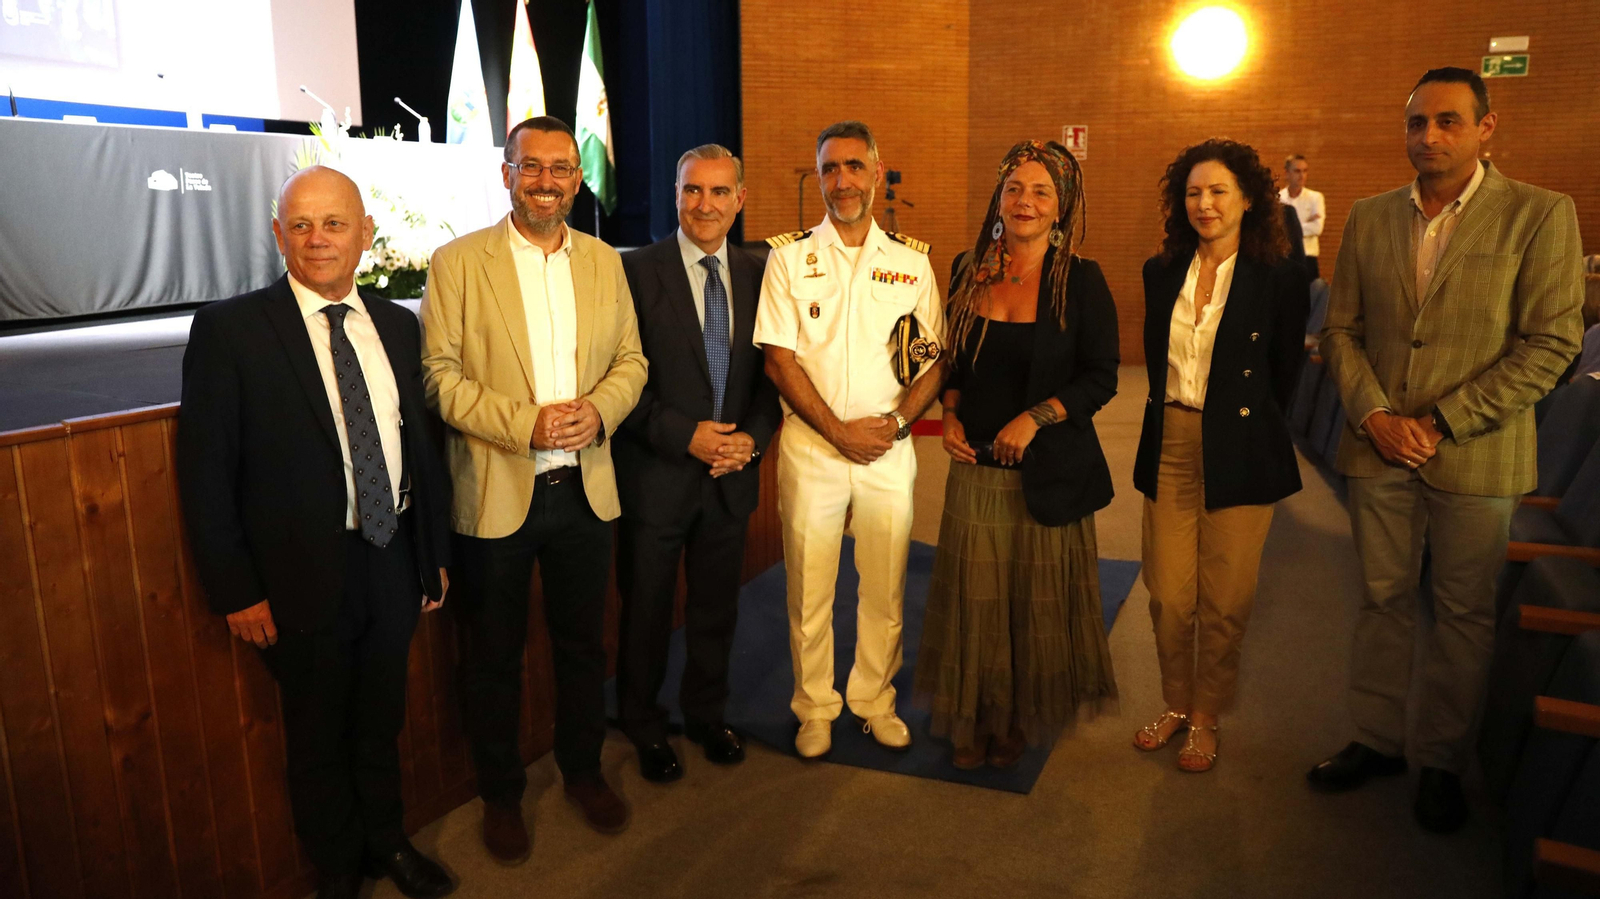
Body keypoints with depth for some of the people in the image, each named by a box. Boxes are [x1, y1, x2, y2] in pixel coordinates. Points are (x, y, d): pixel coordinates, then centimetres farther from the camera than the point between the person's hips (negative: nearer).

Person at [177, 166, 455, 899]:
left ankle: (386, 839, 46)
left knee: (381, 720, 22)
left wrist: (435, 553, 9)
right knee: (318, 735, 16)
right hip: (303, 577, -3)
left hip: (394, 560, 4)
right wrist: (236, 592, -11)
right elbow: (205, 473, -10)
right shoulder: (229, 329, -11)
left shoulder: (397, 325, 3)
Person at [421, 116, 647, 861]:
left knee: (582, 644, 17)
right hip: (495, 494, -3)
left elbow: (630, 359, 7)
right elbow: (440, 374, -10)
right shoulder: (457, 263, -5)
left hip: (585, 490, 3)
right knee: (494, 656, 12)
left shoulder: (604, 262, 7)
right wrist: (526, 424, -21)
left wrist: (598, 410, -13)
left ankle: (583, 769, 38)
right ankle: (501, 792, 33)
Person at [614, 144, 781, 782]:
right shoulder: (635, 271, -8)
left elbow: (771, 372, 8)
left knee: (717, 608, 17)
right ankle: (643, 726, 34)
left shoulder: (759, 274, 5)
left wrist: (752, 436, -8)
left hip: (732, 474, 4)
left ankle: (706, 713, 40)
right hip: (657, 475, -3)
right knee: (647, 610, 13)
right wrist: (684, 436, -18)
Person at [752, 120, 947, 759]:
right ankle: (815, 708, 25)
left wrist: (897, 421, -10)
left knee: (886, 587, 10)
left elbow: (936, 359, 6)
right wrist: (840, 431, -12)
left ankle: (875, 700, 30)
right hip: (811, 448, -1)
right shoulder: (789, 256, 0)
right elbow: (778, 359, -5)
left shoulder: (912, 262, 6)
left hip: (891, 449, 2)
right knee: (809, 589, 6)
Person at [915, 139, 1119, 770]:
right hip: (977, 464, 3)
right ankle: (974, 721, 26)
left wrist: (1033, 419, -17)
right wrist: (950, 415, -1)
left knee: (1038, 600, 8)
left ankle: (1025, 719, 30)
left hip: (1048, 466, -3)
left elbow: (1101, 378, -7)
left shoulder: (1081, 281, -5)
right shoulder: (969, 272, 5)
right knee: (974, 596, 7)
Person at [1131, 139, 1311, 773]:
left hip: (1239, 454, -3)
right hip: (1170, 447, 3)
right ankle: (1175, 704, 28)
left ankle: (1205, 717, 25)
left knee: (1224, 600, 5)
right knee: (1167, 594, 7)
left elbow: (1285, 375, 3)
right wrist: (1170, 418, 14)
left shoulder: (1280, 279, -6)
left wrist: (1241, 423, 7)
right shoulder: (1161, 272, 7)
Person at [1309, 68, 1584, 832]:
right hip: (1378, 447, 3)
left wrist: (1441, 423, -15)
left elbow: (1549, 345, -10)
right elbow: (1341, 329, 6)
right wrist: (1373, 414, -9)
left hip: (1475, 455, -3)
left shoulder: (1539, 215, -6)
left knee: (1464, 613, 9)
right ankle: (1376, 740, 28)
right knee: (1383, 599, 13)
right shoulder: (1369, 218, 5)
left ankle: (1443, 762, 26)